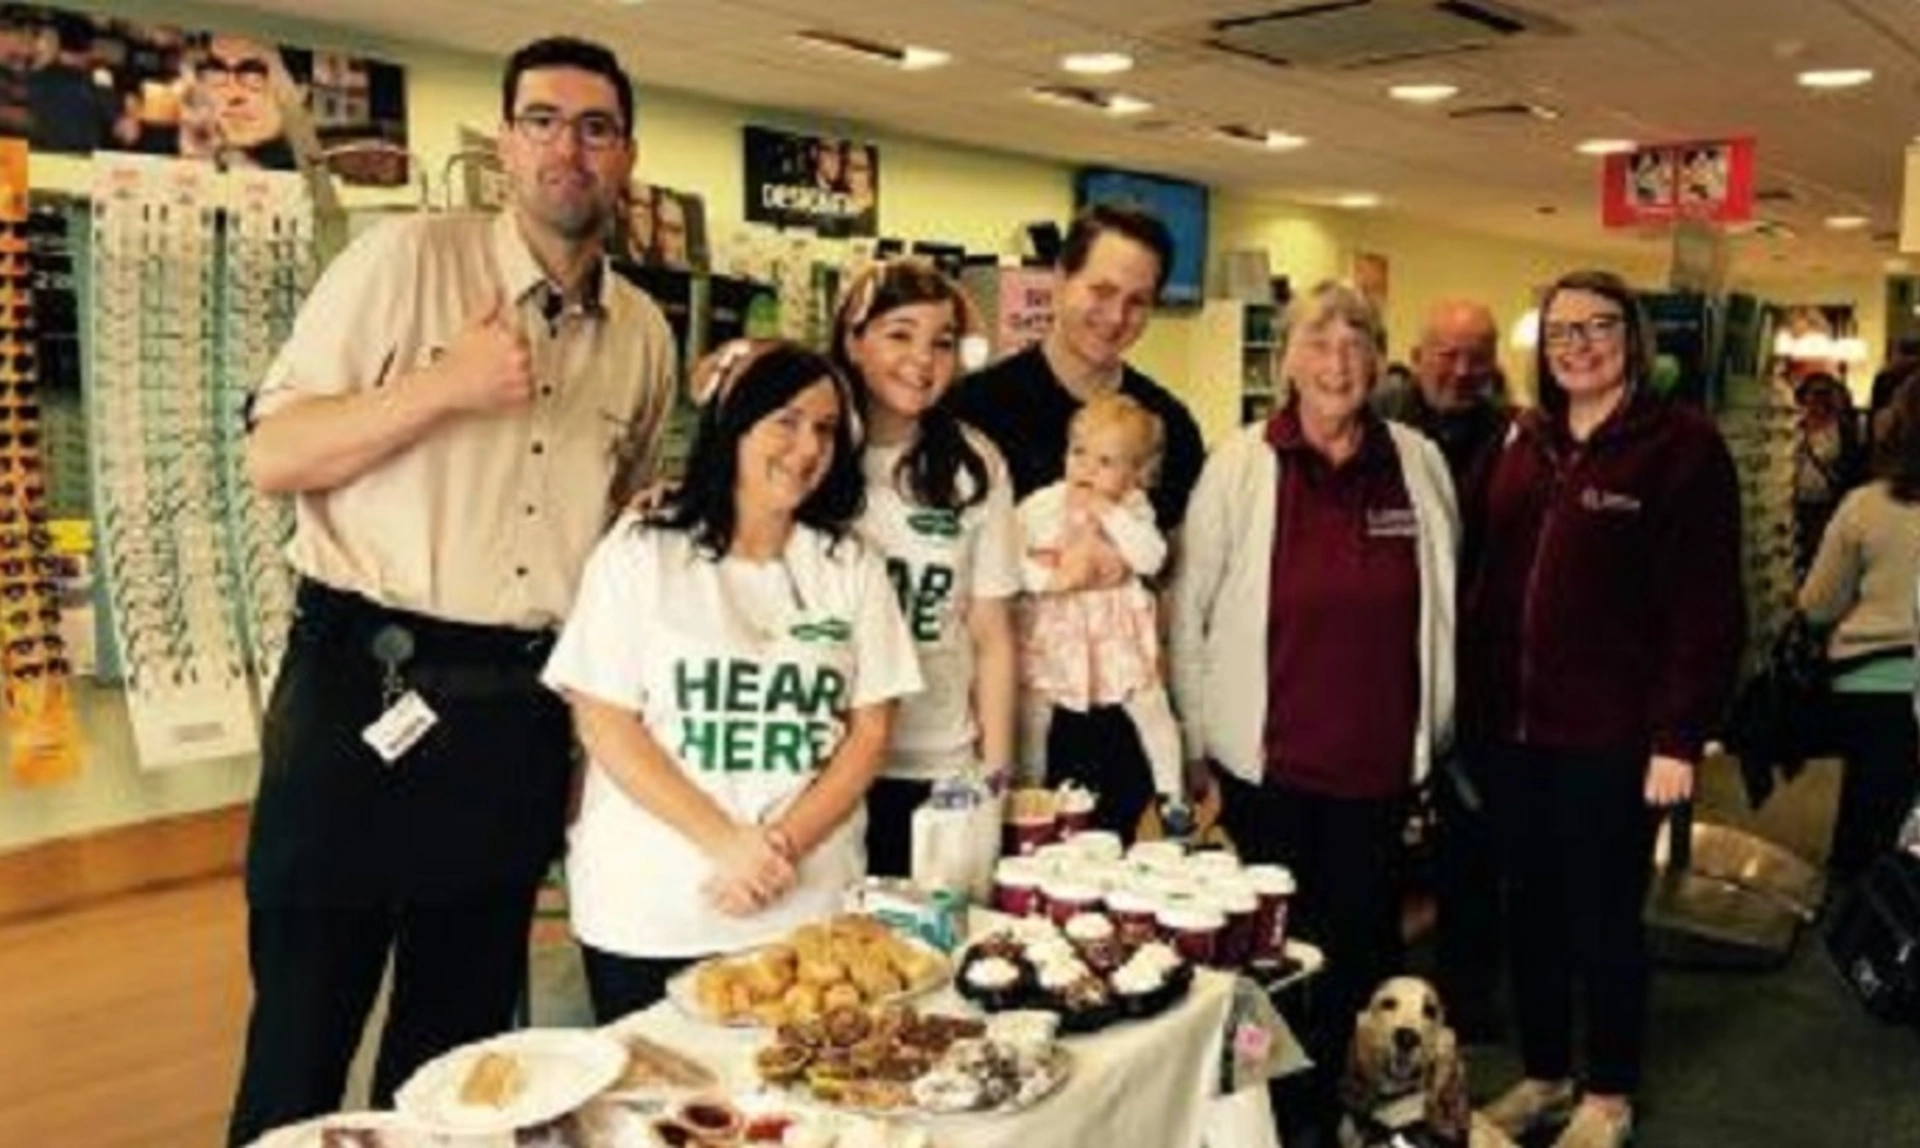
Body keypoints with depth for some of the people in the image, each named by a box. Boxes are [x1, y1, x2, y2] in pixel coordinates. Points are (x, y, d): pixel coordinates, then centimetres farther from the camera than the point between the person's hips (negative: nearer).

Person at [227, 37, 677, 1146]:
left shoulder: (644, 333, 9)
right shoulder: (409, 259, -5)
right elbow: (273, 457, -8)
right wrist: (444, 386, -19)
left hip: (523, 711, 4)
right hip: (366, 687, -4)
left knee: (460, 1035, 16)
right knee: (303, 1032, 6)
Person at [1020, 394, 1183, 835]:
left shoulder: (1133, 508, -3)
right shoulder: (1041, 505, -8)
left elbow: (1152, 559, -18)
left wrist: (1108, 512, -22)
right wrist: (1051, 579, -25)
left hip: (1117, 632, 0)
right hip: (1054, 633, 0)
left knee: (1153, 710, 4)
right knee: (1033, 713, 9)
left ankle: (1171, 794, 22)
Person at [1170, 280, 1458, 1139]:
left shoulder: (1418, 463, 2)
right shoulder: (1239, 463, -5)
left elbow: (1443, 606, 11)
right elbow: (1186, 610, -2)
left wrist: (1436, 729, 13)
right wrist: (1195, 742, -2)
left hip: (1380, 756, 2)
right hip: (1264, 758, -2)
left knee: (1364, 939, 12)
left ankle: (1345, 1105, 32)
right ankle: (1274, 1109, 29)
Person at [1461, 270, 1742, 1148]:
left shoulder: (1683, 444, -6)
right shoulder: (1522, 443, 10)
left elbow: (1706, 606, -11)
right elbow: (1482, 577, 10)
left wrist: (1678, 737, -15)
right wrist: (1469, 701, 5)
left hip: (1611, 735, -5)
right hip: (1511, 727, 5)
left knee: (1604, 917, 8)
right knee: (1530, 909, 15)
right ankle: (1542, 1075, 33)